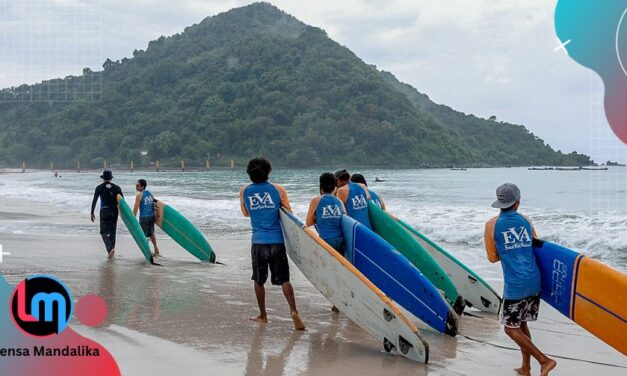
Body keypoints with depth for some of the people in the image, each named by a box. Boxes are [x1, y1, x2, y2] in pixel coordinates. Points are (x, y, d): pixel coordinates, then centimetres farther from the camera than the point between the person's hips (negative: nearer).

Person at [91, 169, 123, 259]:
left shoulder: (99, 188, -3)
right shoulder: (116, 188, 3)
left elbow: (94, 201, -6)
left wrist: (92, 213, -1)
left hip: (104, 211, -2)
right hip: (114, 211, 2)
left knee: (104, 232, 1)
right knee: (112, 232, 13)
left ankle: (110, 248, -21)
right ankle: (112, 249, 14)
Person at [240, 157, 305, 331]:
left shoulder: (244, 191, 3)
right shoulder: (278, 189, -1)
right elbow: (289, 213, 6)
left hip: (259, 242, 0)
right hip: (277, 241, 0)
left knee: (258, 280, 14)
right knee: (284, 279, 3)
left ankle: (262, 315, 20)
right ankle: (294, 311, -13)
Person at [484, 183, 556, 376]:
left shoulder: (492, 224, -4)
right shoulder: (525, 220, 8)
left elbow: (493, 257, 2)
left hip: (515, 285, -5)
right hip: (534, 281, 5)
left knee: (511, 329, 4)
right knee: (522, 324, 18)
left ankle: (544, 360, -3)